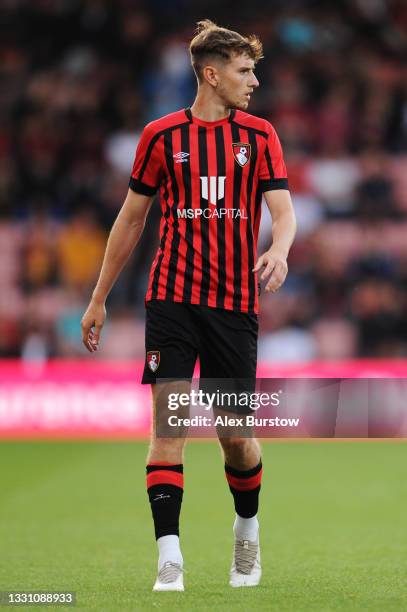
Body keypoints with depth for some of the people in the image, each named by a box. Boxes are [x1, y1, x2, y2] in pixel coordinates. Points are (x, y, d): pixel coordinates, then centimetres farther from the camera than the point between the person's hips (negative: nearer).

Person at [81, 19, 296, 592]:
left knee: (235, 434, 5)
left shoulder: (260, 135, 7)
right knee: (169, 421, -11)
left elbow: (283, 208, -2)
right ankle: (170, 559, -11)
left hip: (235, 302, 1)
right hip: (172, 296, -1)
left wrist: (279, 250, -26)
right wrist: (99, 298, 13)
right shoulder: (163, 135, 5)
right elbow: (131, 218, 12)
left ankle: (248, 528, 33)